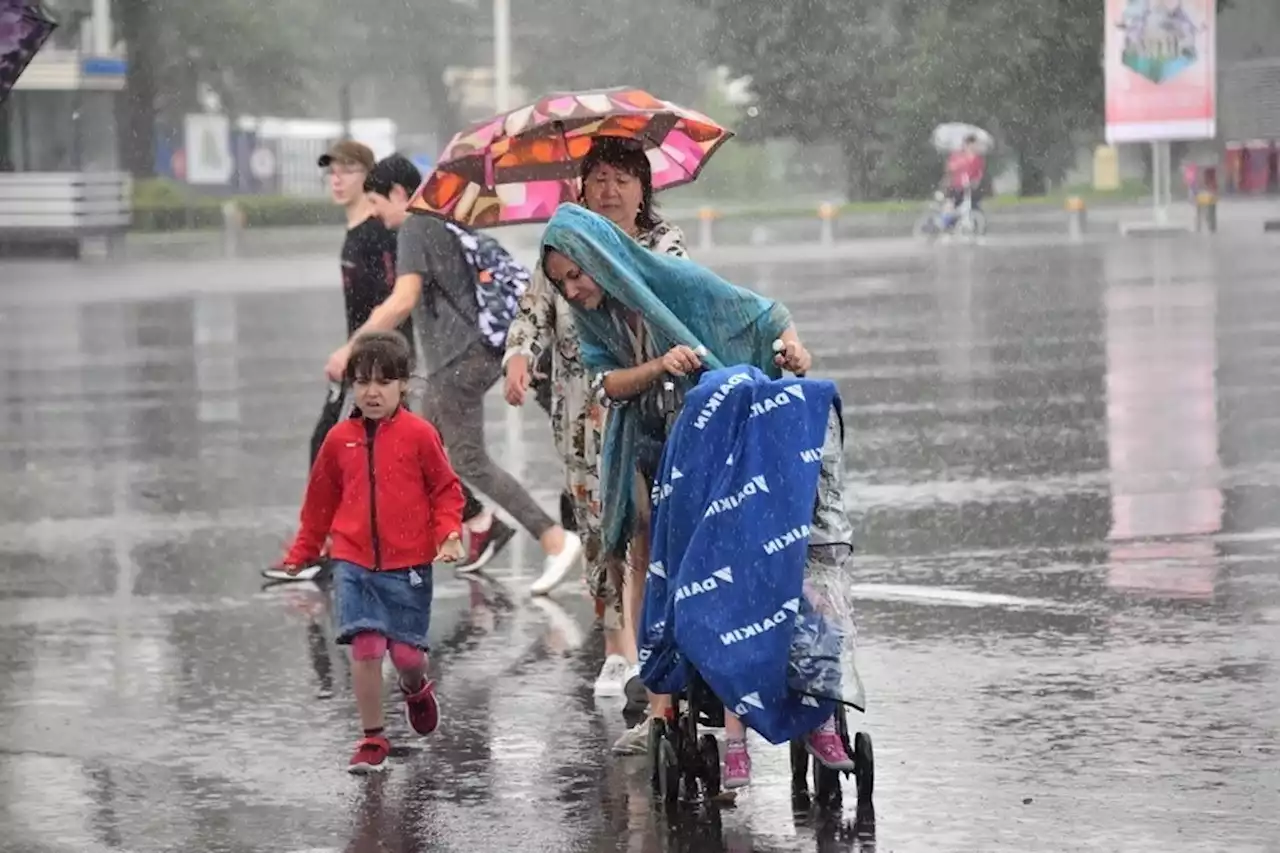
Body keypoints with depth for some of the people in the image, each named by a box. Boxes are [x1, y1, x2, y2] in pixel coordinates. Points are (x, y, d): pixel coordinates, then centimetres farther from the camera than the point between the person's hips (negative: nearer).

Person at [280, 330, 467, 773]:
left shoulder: (419, 434, -5)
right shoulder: (340, 439, 4)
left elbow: (446, 491, 2)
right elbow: (320, 502, 16)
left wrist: (450, 535, -13)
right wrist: (300, 555, 20)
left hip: (408, 563, -2)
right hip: (354, 563, 2)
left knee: (407, 652, 2)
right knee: (365, 646, -9)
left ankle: (416, 690, 39)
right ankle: (373, 739, 3)